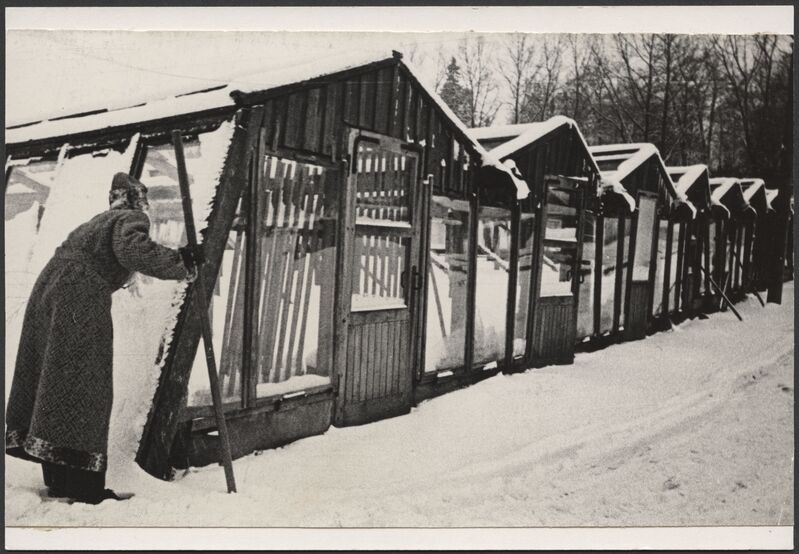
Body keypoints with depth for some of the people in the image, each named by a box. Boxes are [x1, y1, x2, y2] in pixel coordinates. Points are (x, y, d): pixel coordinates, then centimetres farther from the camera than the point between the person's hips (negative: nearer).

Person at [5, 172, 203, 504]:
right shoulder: (132, 218, 0)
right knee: (83, 387, -8)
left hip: (48, 286, 9)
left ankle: (59, 478, 18)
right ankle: (81, 484, -8)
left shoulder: (100, 220, 26)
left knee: (51, 380, 10)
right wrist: (182, 264, -15)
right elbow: (132, 250, -20)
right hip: (81, 298, -9)